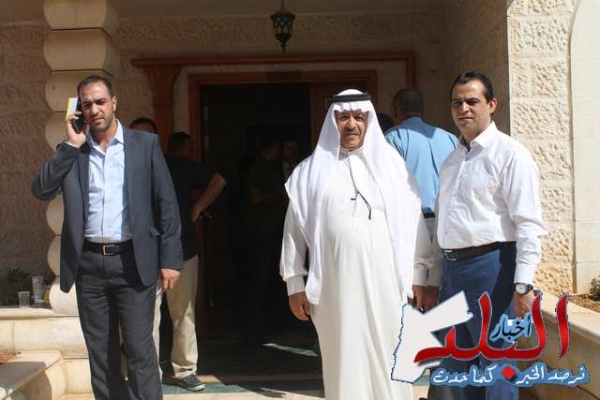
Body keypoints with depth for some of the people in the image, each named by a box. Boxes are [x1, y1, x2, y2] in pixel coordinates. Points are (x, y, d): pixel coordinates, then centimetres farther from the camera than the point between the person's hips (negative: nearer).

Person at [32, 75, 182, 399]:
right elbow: (41, 190, -3)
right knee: (100, 352, 10)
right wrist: (71, 146, -7)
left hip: (132, 262, -3)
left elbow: (167, 203, 0)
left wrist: (170, 259, -5)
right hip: (89, 264, 3)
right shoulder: (71, 151, 9)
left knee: (139, 351, -2)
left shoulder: (145, 144, 2)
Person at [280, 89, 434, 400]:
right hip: (336, 285, 0)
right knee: (345, 362, 6)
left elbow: (413, 221, 6)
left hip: (386, 283, 1)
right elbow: (294, 230, 7)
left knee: (388, 361, 6)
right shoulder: (311, 171, 7)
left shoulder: (391, 163, 8)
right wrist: (295, 284, 4)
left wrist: (420, 274, 2)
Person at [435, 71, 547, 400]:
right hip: (452, 267, 8)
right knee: (455, 364, 16)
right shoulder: (452, 158, 16)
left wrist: (523, 285, -20)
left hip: (488, 265, -8)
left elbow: (528, 224, -15)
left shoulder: (509, 154, -8)